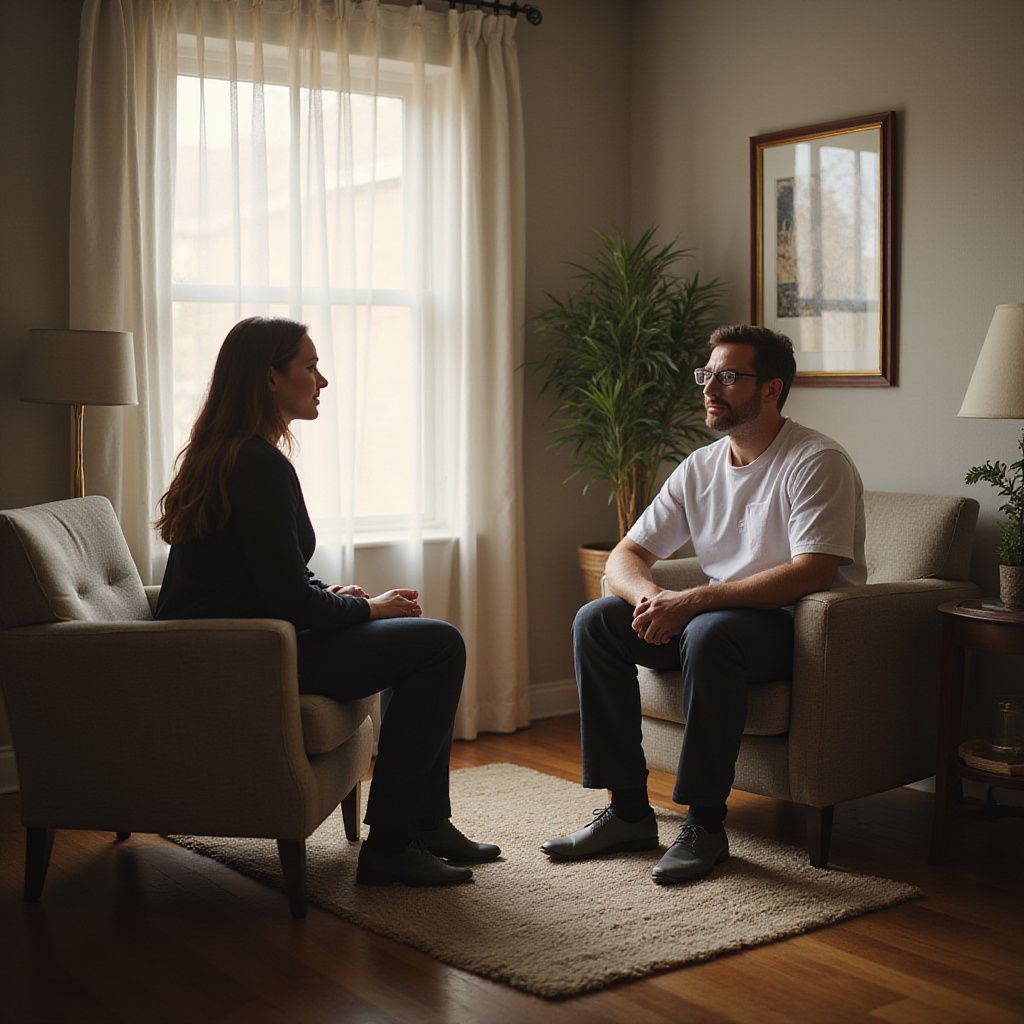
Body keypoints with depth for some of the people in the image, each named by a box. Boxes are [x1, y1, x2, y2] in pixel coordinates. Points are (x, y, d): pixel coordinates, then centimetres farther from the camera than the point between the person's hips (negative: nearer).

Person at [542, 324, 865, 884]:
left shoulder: (817, 462, -13)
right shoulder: (700, 467, 7)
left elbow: (813, 573, -25)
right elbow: (627, 553, 7)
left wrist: (692, 600, -30)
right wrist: (650, 598, -19)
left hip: (803, 627, -7)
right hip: (722, 615, 7)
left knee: (710, 631, -37)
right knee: (595, 620, -9)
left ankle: (705, 824, -24)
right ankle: (629, 810, -8)